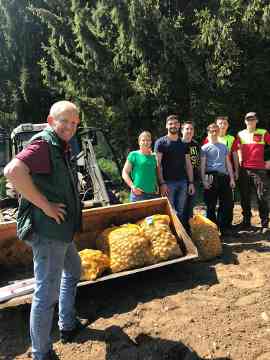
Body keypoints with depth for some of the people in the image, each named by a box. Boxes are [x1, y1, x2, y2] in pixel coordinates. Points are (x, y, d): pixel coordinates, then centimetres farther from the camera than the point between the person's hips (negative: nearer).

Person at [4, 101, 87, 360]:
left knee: (73, 270, 27)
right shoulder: (43, 144, -17)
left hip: (60, 231, 11)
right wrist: (45, 205, -28)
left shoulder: (61, 147, 14)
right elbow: (13, 171, -35)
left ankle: (67, 325, 44)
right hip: (47, 231, -11)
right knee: (47, 293, 1)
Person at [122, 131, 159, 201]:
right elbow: (124, 173, 0)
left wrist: (157, 186, 6)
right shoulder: (134, 155, 1)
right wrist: (133, 186, -12)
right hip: (138, 194, -4)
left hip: (153, 194, 5)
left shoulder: (153, 156, 14)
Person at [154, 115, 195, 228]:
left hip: (183, 182, 4)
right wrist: (162, 183, -14)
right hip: (168, 182, -4)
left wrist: (191, 182, 7)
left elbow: (188, 164, 14)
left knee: (180, 212, 10)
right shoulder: (160, 142, -2)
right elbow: (158, 164, -7)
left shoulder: (184, 144, 13)